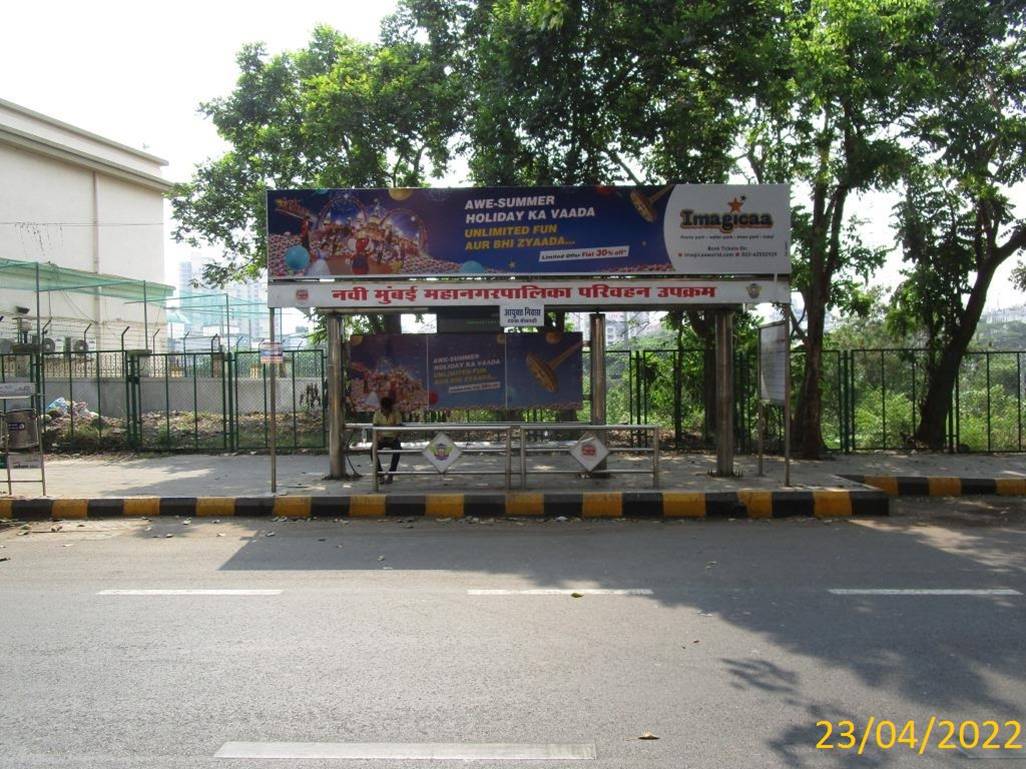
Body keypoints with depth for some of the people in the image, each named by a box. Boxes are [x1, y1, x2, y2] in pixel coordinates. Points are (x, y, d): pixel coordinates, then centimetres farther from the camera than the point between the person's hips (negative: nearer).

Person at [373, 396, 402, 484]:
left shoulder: (396, 413, -6)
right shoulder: (377, 413, -3)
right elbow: (375, 427, -6)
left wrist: (394, 437, -27)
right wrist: (378, 437, -26)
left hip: (392, 438, -1)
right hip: (381, 438, 1)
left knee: (397, 450, -34)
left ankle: (390, 474, -23)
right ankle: (380, 473, -17)